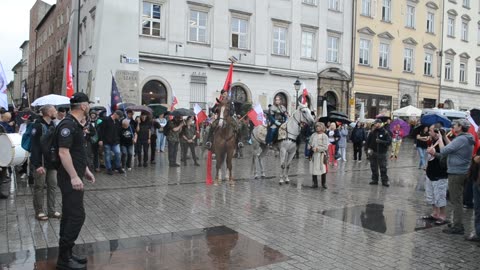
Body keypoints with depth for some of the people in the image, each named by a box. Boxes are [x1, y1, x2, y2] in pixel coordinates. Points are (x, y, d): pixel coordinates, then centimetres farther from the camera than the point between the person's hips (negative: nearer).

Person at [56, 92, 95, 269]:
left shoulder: (76, 124, 14)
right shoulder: (68, 124, -16)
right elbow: (63, 152, -23)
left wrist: (85, 170, 22)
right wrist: (74, 176, -25)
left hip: (74, 176, 10)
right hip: (70, 178, -10)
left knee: (69, 216, 14)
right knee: (77, 216, -8)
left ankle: (66, 254, 23)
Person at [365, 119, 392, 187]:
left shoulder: (385, 132, -5)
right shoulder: (372, 132, 4)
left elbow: (389, 142, -10)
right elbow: (368, 141, 5)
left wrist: (381, 141, -23)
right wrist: (367, 149, -7)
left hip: (381, 153, -3)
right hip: (373, 152, 4)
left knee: (383, 168, 0)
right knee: (373, 167, 10)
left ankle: (384, 181, 8)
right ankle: (374, 180, 20)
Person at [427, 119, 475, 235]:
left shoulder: (461, 139, -20)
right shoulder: (467, 139, 12)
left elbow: (444, 151, -20)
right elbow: (452, 148, 14)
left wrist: (440, 138, -6)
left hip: (456, 173, -10)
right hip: (463, 172, 10)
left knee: (456, 200, -3)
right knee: (458, 200, 18)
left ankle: (458, 227, 2)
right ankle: (457, 224, 28)